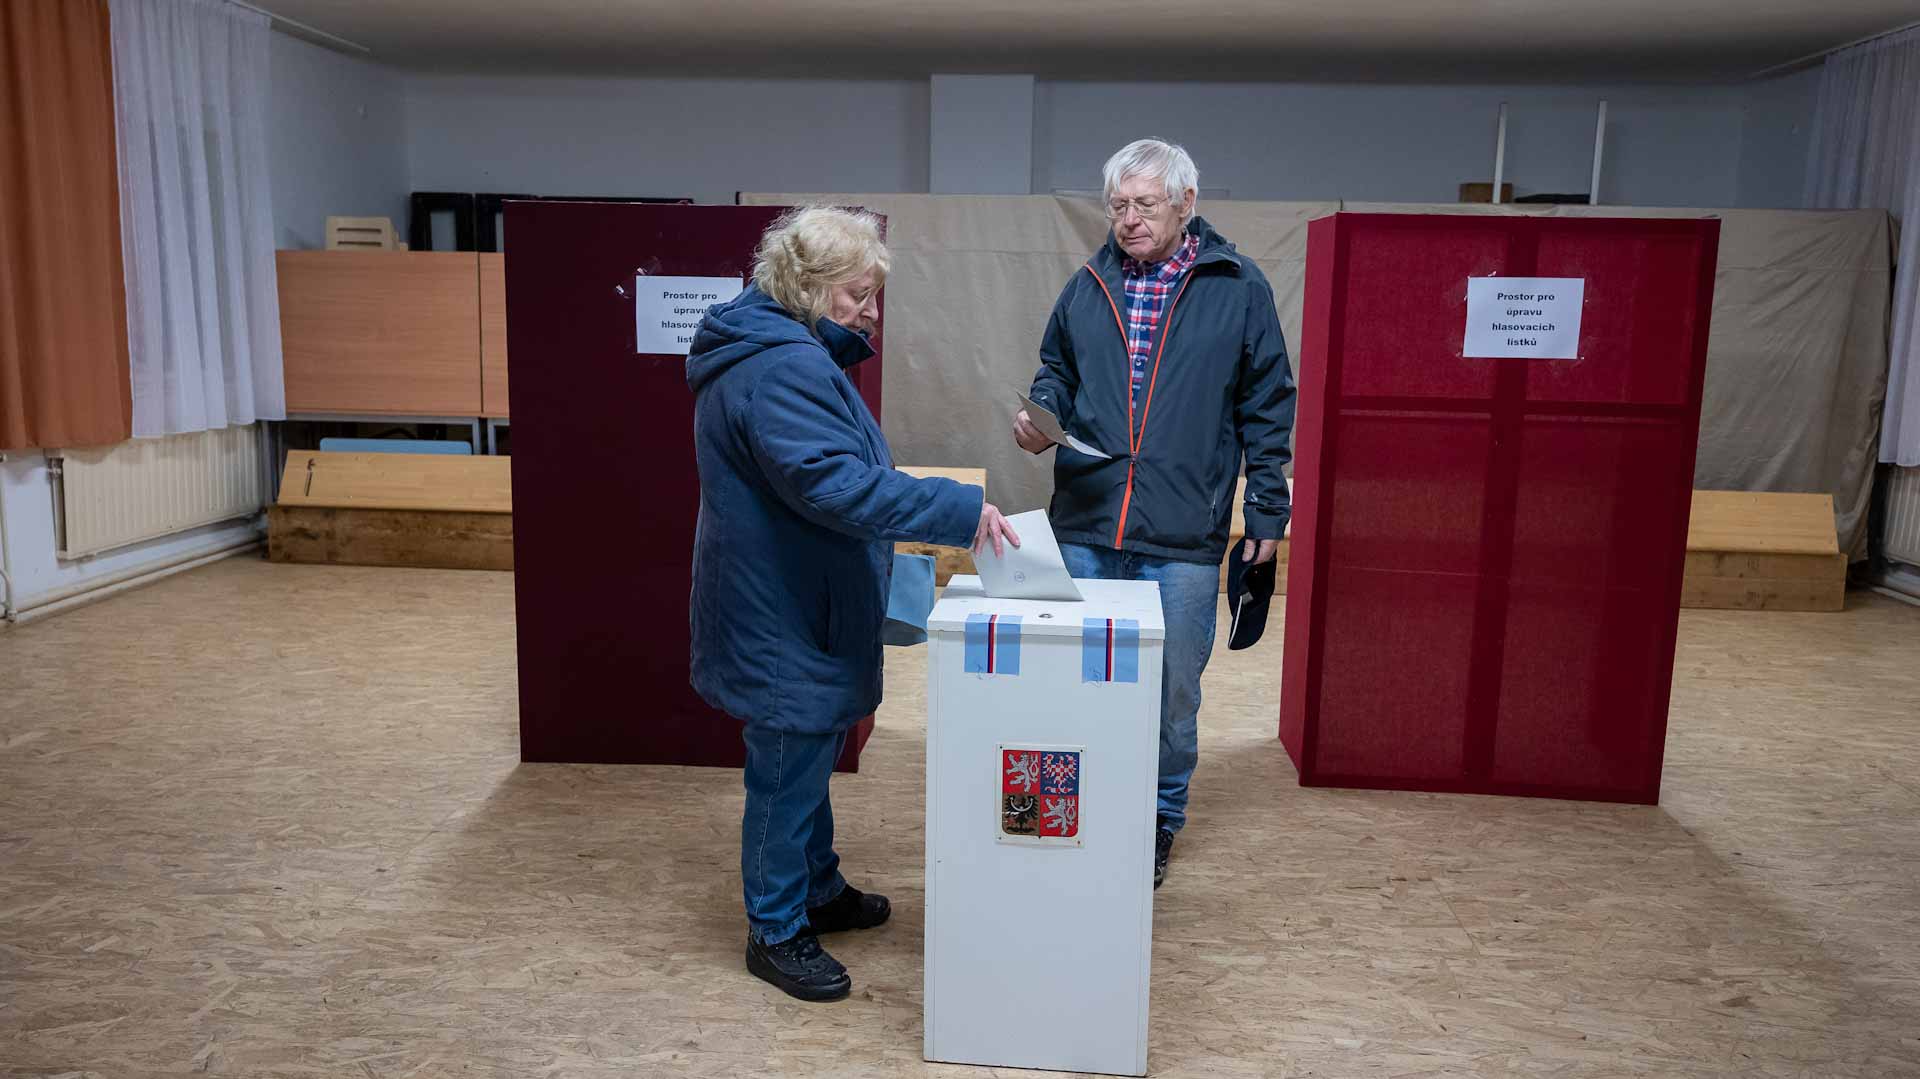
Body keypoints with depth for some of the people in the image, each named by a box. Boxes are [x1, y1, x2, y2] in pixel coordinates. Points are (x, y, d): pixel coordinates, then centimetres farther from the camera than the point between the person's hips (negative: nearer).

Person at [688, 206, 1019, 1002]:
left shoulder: (775, 351, 12)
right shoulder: (783, 369, -24)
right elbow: (840, 486, -33)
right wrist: (961, 511, -32)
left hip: (791, 606, 11)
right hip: (784, 617, -11)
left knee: (808, 759, 23)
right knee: (788, 773, 4)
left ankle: (818, 891, 41)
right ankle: (776, 932, 21)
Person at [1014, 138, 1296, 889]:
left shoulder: (1239, 288, 0)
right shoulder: (1088, 286, 9)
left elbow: (1267, 406, 3)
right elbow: (1056, 371, 21)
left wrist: (1267, 511, 0)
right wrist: (1040, 415, -1)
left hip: (1183, 540, -3)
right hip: (1084, 528, 3)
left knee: (1171, 695, 9)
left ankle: (1159, 826, 28)